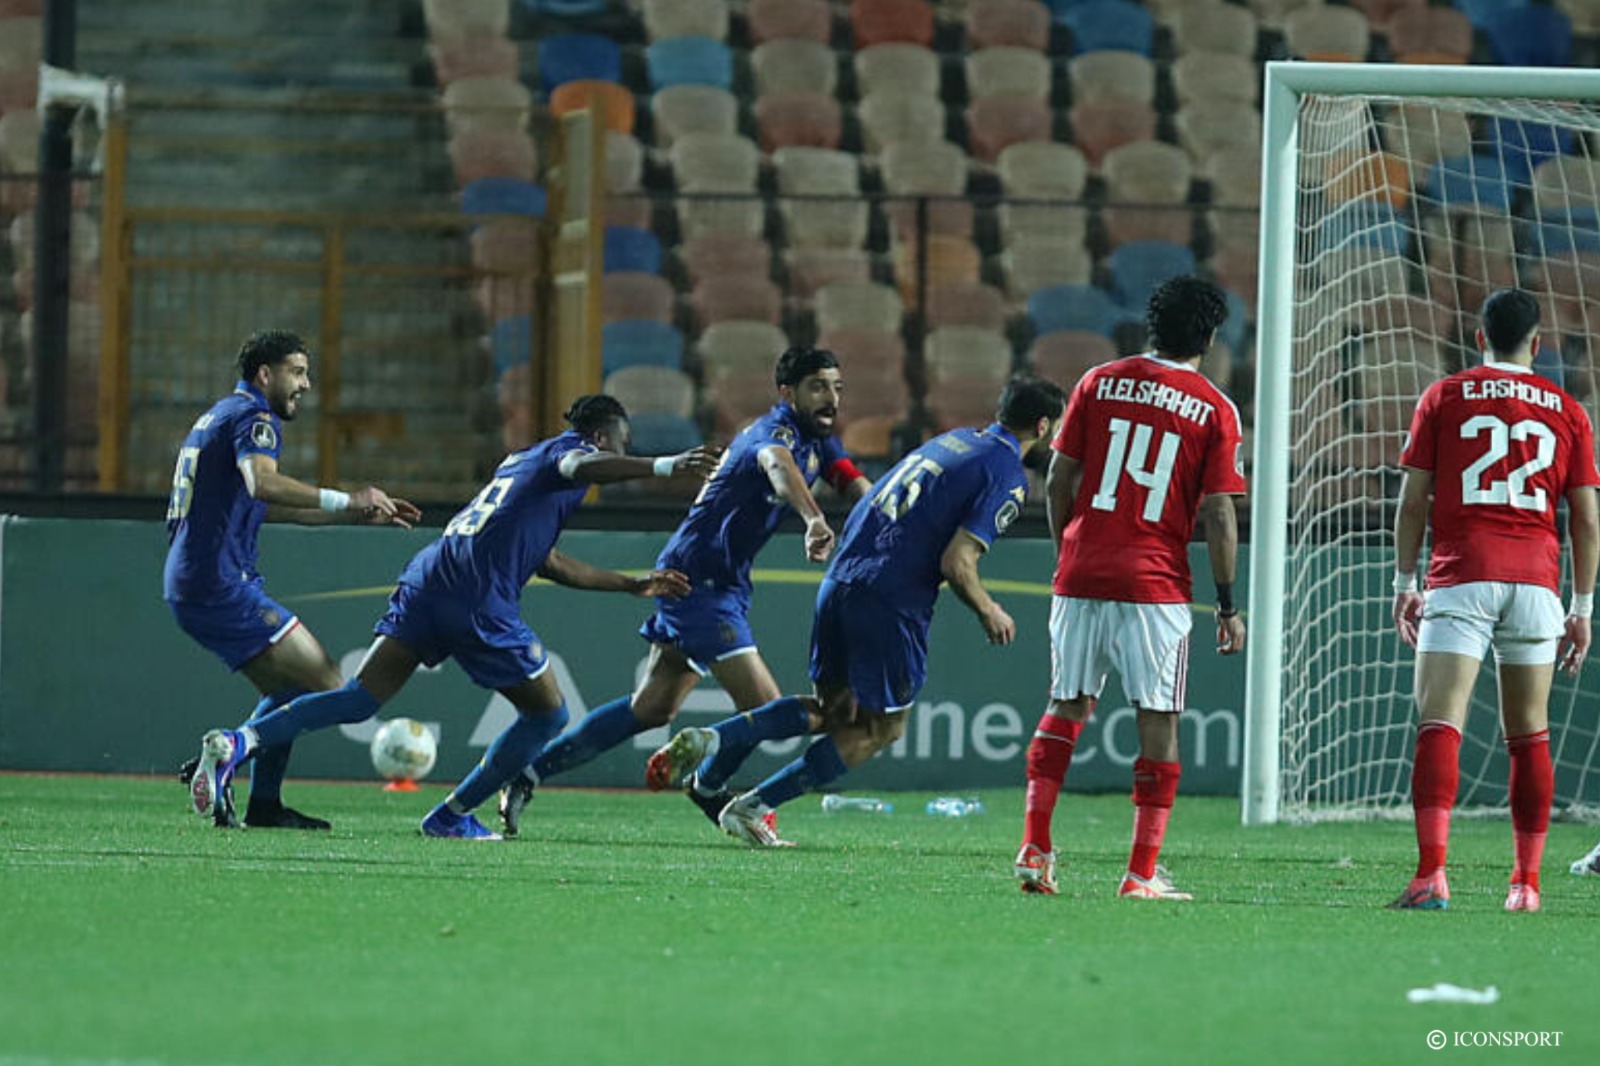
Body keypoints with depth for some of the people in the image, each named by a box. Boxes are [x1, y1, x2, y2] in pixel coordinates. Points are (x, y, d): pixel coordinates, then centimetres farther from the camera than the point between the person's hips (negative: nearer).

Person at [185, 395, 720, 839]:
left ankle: (237, 743, -17)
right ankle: (453, 817, 12)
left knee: (360, 698, 2)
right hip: (478, 600, -8)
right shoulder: (567, 451, 7)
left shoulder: (523, 460, 34)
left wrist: (634, 585, 43)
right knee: (548, 714, 10)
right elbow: (581, 469, -20)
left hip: (427, 580, 8)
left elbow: (550, 563, 41)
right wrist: (664, 467, -27)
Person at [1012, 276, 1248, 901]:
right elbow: (1217, 514, -5)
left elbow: (1058, 481, 6)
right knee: (1158, 723, 2)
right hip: (1156, 586, -3)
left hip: (1081, 573, 3)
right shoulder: (1214, 409, -2)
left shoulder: (1099, 383, 6)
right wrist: (1227, 605, 1)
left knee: (1066, 709, 14)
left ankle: (1034, 849, 7)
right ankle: (1142, 873, -1)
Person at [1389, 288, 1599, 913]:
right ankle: (1526, 881, 13)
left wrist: (1404, 583, 9)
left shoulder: (1444, 398, 7)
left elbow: (1412, 502, 2)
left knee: (1439, 726, -10)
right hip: (1536, 580, 2)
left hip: (1461, 577, -2)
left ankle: (1431, 875, -25)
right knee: (1529, 736, 12)